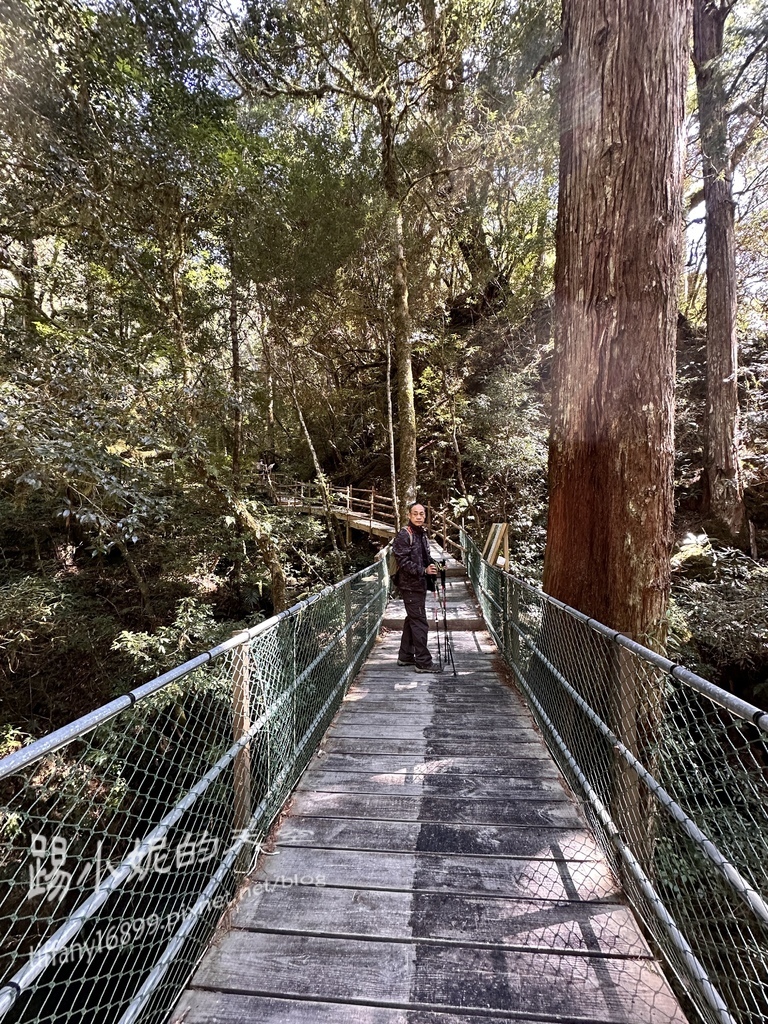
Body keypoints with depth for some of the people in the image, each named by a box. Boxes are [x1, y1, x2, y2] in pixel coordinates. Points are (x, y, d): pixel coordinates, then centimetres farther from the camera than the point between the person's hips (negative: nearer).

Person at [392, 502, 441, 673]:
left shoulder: (422, 533, 14)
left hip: (419, 584, 10)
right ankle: (423, 662, -1)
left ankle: (405, 656, 27)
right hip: (410, 585, -9)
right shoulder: (404, 535, -14)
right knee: (419, 622, -7)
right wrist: (424, 570, -23)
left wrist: (433, 565, 4)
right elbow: (403, 561, -20)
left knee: (412, 620, 16)